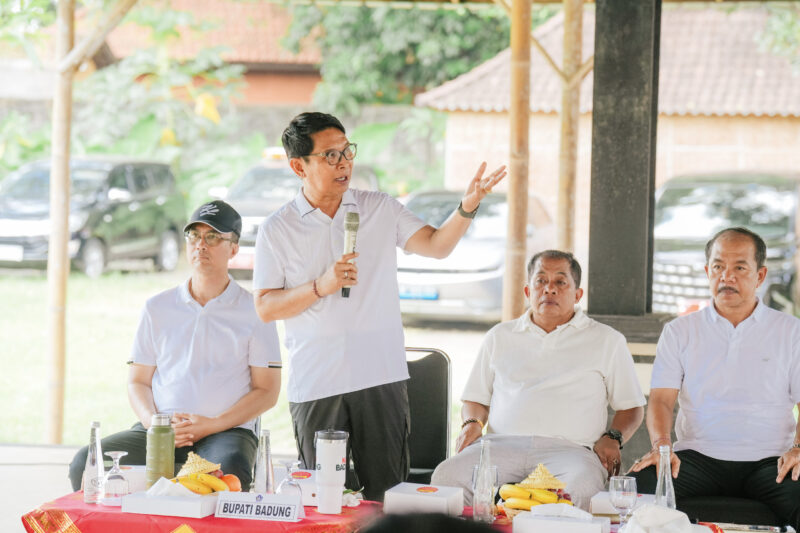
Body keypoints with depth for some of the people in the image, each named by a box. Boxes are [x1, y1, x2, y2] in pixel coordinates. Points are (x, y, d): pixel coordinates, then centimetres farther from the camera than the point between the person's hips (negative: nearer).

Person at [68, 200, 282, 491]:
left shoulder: (253, 311, 7)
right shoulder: (158, 308, 16)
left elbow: (267, 391, 4)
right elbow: (138, 381, 17)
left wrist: (211, 425, -11)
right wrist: (154, 422, -6)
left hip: (227, 431, -3)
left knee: (229, 469, -40)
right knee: (86, 463, -23)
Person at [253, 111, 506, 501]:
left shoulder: (380, 209, 8)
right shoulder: (276, 230, 2)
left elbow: (436, 245, 1)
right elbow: (265, 308, -1)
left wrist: (468, 207, -17)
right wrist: (321, 286, -14)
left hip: (382, 378, 1)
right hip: (315, 385, -1)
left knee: (387, 494, 1)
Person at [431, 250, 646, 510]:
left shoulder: (607, 340, 19)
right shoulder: (500, 336, 25)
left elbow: (631, 406, 19)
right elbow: (475, 399, 28)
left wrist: (612, 438, -1)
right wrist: (472, 423, 5)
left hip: (568, 447, -2)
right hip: (502, 442, 2)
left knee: (582, 488, -40)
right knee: (447, 476, -31)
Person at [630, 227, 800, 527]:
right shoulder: (680, 331, 14)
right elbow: (661, 399, 4)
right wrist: (661, 445, -17)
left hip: (768, 459, -1)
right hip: (698, 455, 1)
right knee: (641, 485, -30)